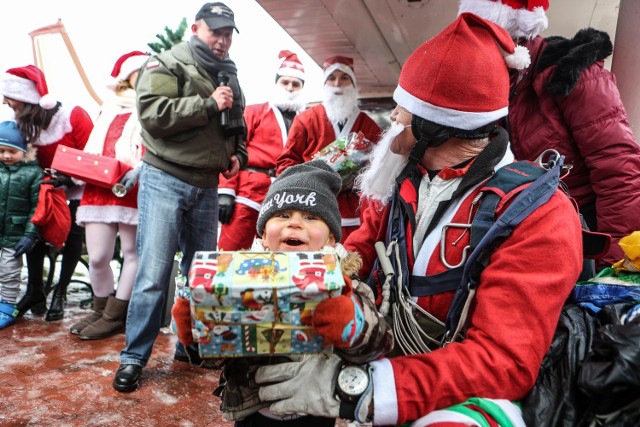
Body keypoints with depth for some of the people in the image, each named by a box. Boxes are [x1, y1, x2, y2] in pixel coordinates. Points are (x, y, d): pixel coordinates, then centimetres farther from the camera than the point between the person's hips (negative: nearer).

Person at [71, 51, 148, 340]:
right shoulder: (109, 107, 24)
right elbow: (93, 147, 26)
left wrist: (140, 171, -22)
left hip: (134, 191, -4)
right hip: (98, 189, 5)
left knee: (131, 253, 1)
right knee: (97, 257, 3)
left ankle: (114, 316, 13)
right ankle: (101, 310, 24)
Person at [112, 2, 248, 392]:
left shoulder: (229, 75, 16)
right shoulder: (168, 63, -4)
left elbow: (236, 125, 26)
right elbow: (153, 114, -20)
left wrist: (237, 154, 6)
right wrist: (209, 104, -17)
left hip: (207, 187, 6)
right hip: (165, 180, -6)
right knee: (154, 273, -6)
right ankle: (134, 357, 8)